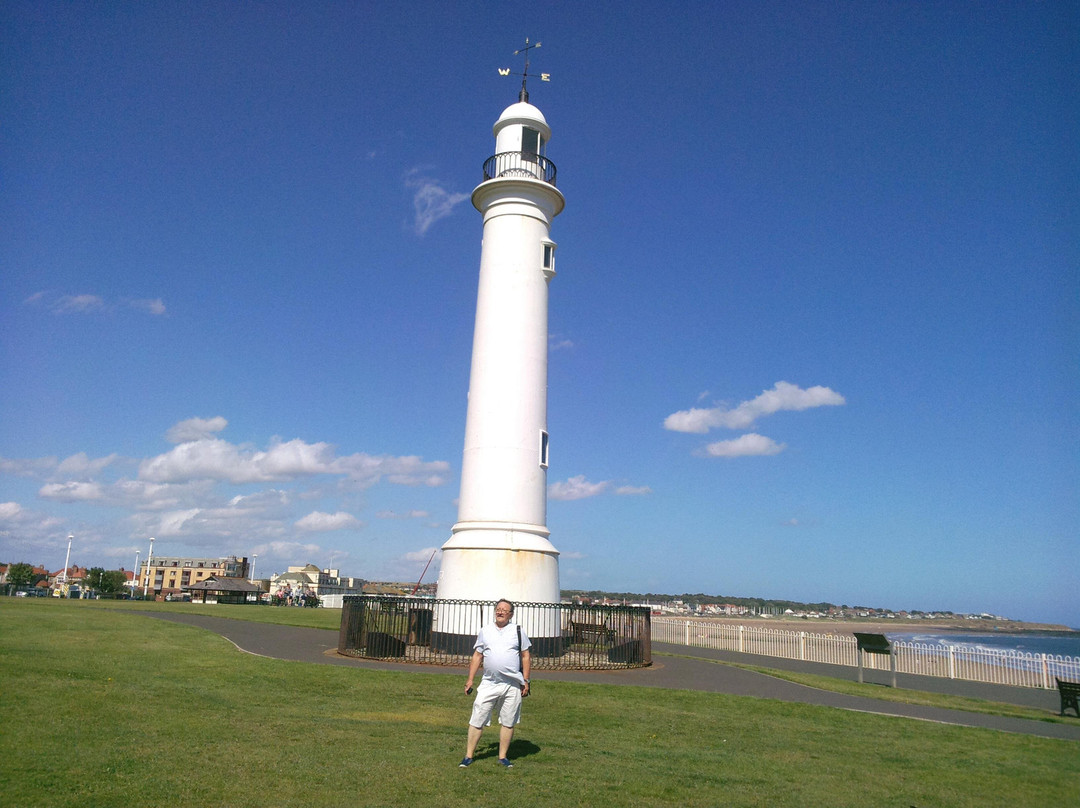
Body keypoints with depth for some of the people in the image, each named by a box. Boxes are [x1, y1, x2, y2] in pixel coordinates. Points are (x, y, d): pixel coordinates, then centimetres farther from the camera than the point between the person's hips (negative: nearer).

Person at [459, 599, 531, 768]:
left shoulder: (518, 631, 6)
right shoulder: (485, 631, 10)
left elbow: (525, 657, 8)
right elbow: (477, 656, 13)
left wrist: (525, 681, 2)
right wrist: (470, 679, 8)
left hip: (512, 685, -1)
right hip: (489, 683, 1)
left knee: (508, 722, 5)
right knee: (477, 720, -1)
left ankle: (503, 757, 19)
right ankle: (468, 756, 10)